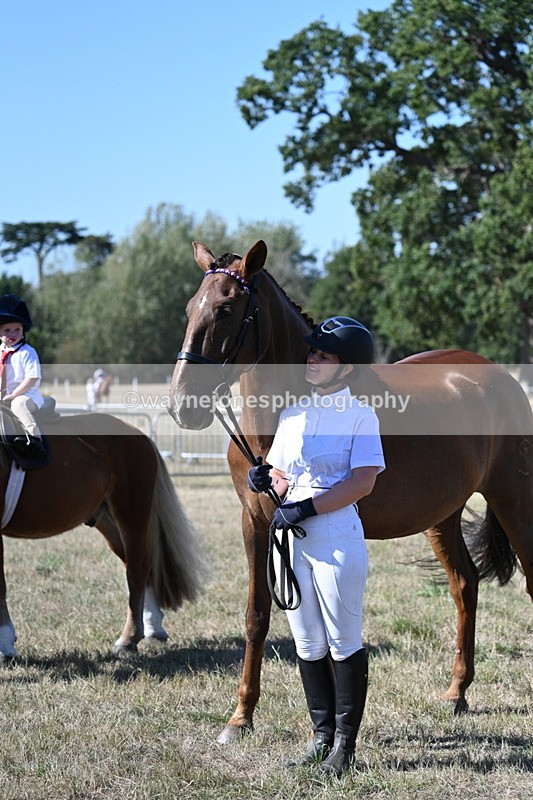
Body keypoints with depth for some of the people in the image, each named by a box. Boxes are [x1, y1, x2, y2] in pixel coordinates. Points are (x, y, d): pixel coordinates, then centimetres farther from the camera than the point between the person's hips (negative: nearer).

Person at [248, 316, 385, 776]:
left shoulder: (361, 416, -6)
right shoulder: (293, 415, 13)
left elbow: (363, 482, -16)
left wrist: (306, 508, -21)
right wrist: (266, 480, -6)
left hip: (337, 539, -6)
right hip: (291, 541, 7)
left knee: (344, 644, 0)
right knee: (308, 645, 12)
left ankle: (345, 742, 7)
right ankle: (322, 735, 21)